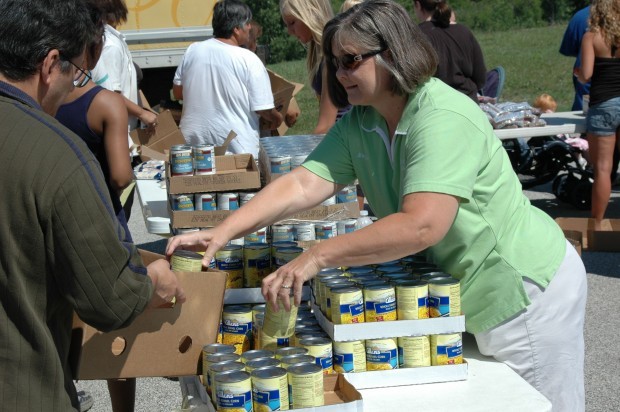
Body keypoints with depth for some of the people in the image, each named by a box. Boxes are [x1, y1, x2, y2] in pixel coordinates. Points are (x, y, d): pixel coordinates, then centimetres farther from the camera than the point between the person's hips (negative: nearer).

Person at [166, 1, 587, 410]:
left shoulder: (444, 119, -27)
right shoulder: (358, 125, -2)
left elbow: (422, 225, -37)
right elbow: (302, 184, -10)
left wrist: (318, 257, -37)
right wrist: (223, 232, -21)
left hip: (524, 290, -8)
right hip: (463, 298, 8)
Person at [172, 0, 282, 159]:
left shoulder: (192, 50, 1)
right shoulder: (248, 59, -11)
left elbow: (177, 92, 11)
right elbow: (263, 109, -9)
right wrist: (276, 119, 12)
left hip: (194, 141, 5)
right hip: (236, 145, -4)